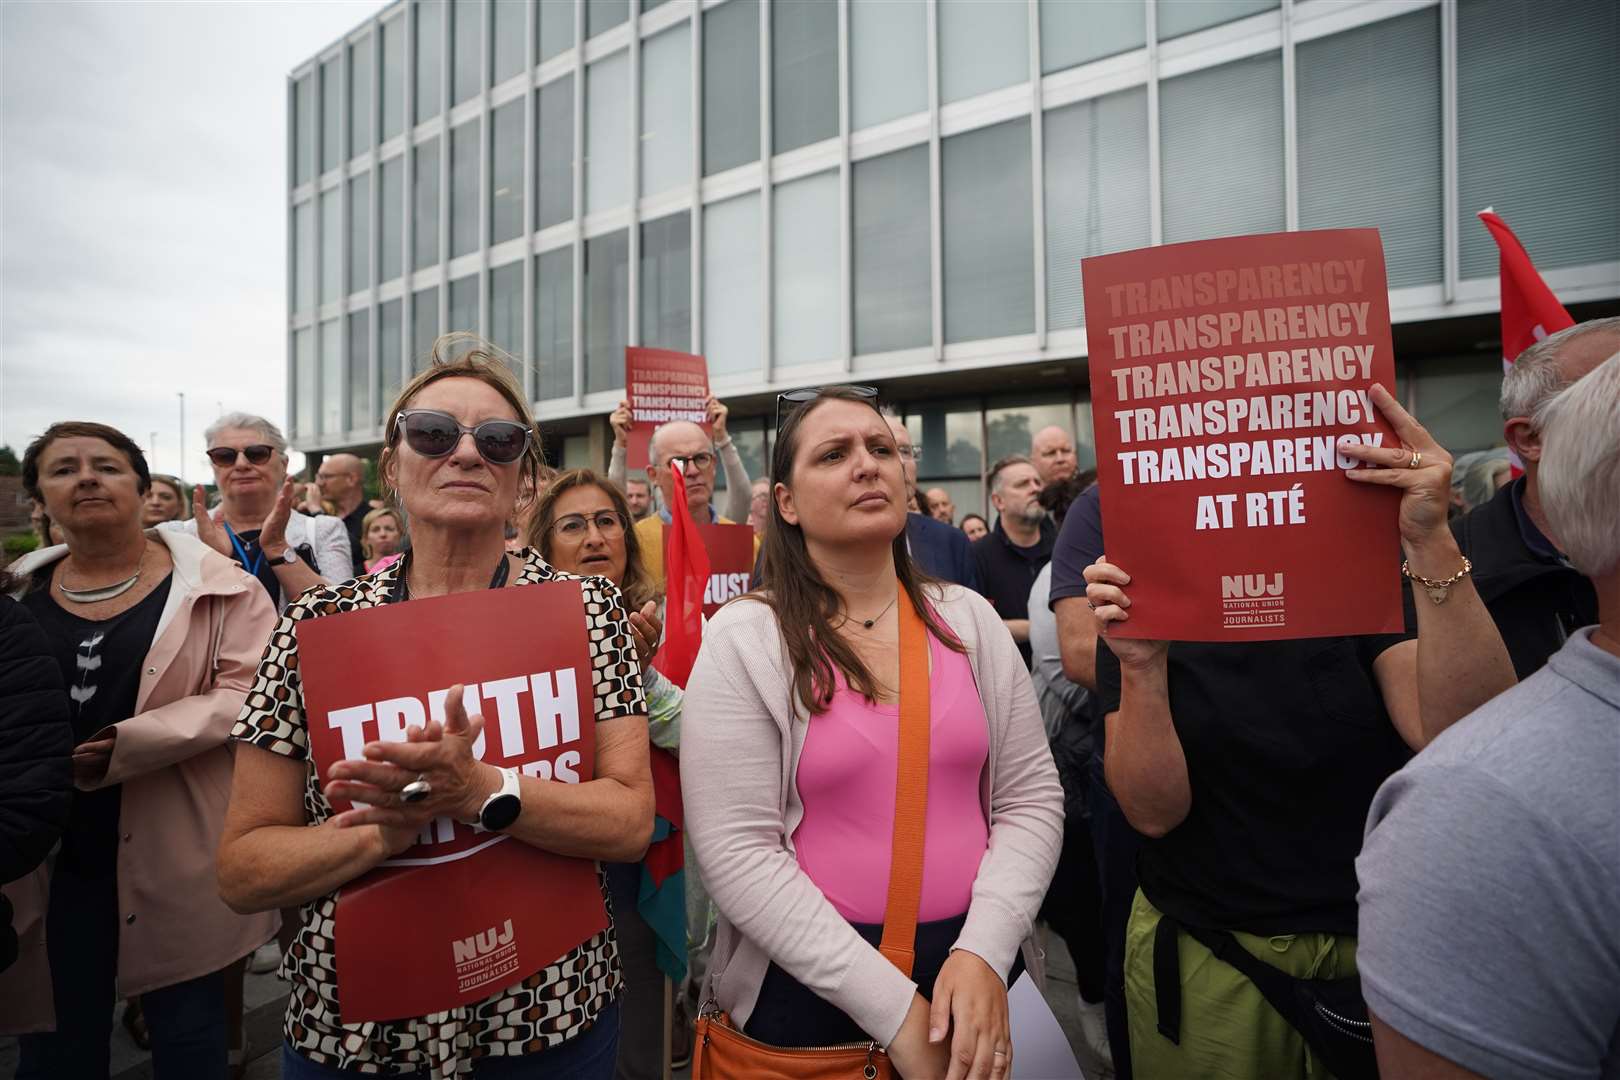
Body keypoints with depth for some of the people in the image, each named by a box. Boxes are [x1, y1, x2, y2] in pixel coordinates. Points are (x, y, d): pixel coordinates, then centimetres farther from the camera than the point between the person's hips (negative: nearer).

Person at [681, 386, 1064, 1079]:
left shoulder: (969, 619, -1)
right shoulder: (744, 640, -12)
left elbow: (1031, 797, -1)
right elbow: (738, 853, -16)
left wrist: (983, 953, -13)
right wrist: (894, 1006, -17)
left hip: (975, 977, 3)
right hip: (810, 987, -3)